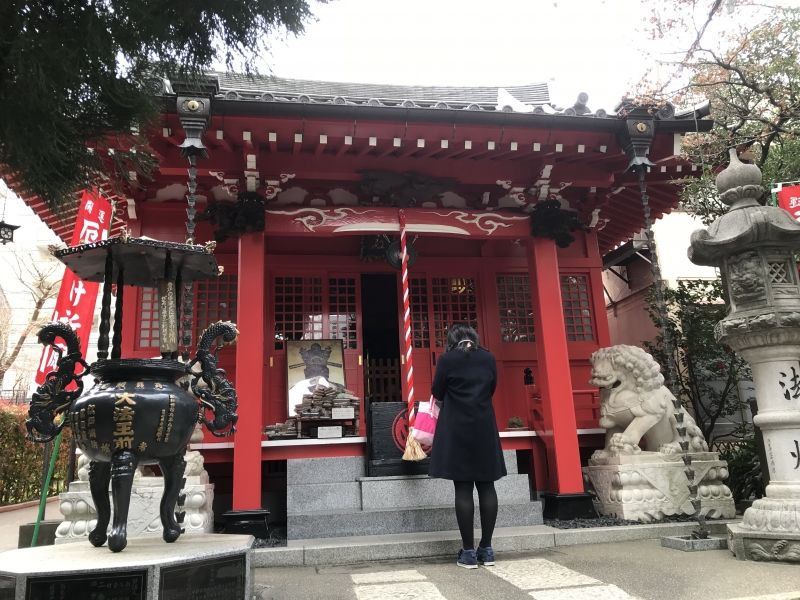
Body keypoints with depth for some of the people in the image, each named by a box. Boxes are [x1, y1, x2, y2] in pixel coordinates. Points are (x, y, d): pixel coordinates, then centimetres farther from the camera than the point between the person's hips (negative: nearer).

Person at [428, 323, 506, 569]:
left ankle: (469, 551, 4)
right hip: (485, 429, 3)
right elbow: (491, 390, 12)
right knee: (487, 486, 7)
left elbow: (437, 392, 1)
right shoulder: (488, 358, 4)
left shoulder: (447, 359, -6)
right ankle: (486, 548, 13)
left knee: (463, 488, 0)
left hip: (457, 430, -3)